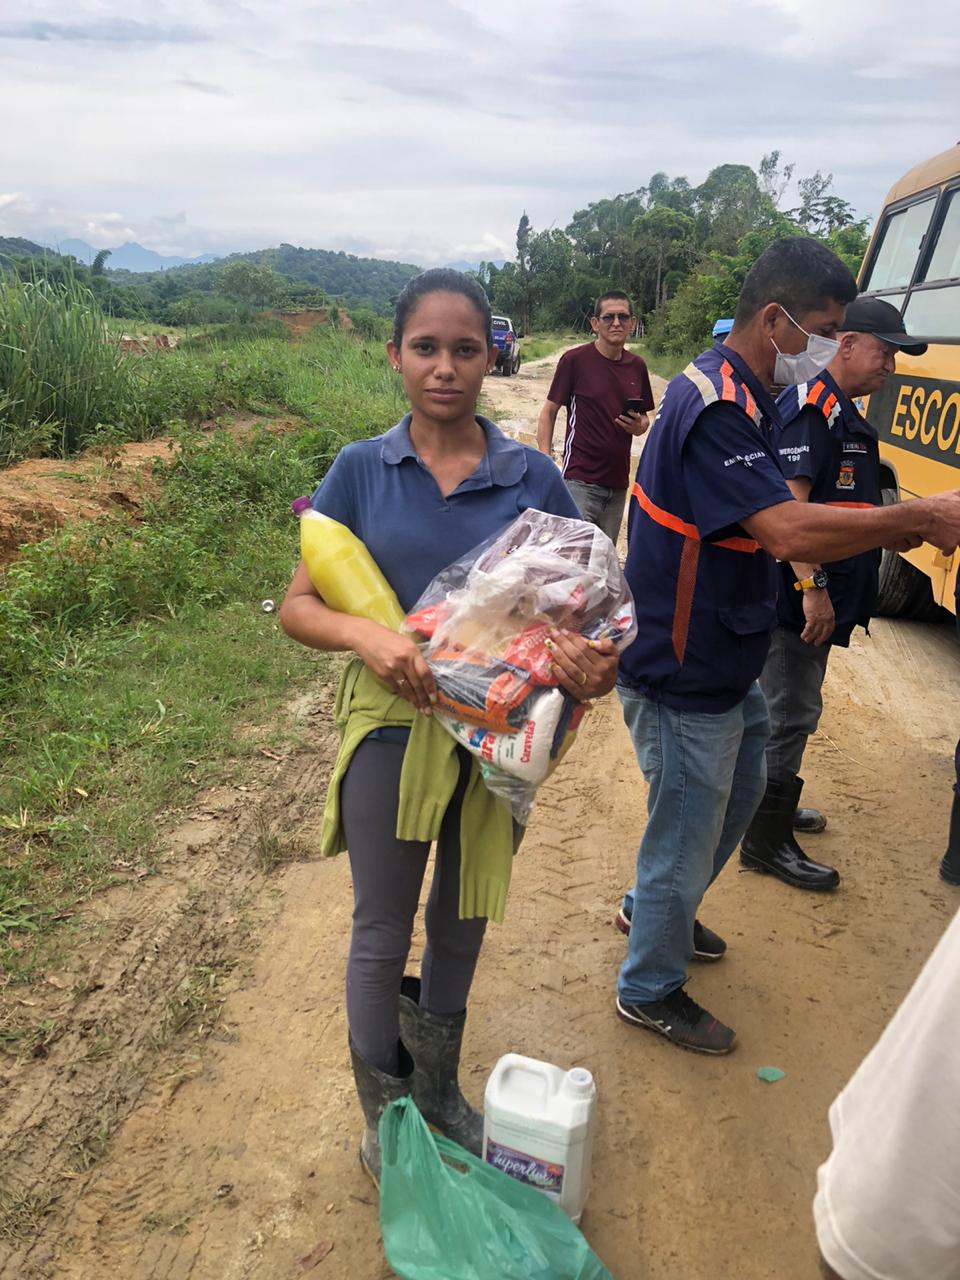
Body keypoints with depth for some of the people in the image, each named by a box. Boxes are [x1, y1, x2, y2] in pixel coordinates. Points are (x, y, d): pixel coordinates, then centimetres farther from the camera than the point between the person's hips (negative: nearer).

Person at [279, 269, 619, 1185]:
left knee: (462, 920, 21)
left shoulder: (532, 478, -5)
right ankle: (383, 1119, 42)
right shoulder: (362, 470, -6)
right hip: (391, 730, -1)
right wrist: (368, 635, -26)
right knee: (381, 935, 14)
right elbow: (298, 607, -5)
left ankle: (438, 1089, 49)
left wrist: (590, 659, -24)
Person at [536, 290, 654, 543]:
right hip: (580, 480, -6)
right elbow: (548, 412, -3)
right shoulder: (575, 360, -7)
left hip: (618, 482, 6)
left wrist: (639, 425, -5)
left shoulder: (637, 366, 8)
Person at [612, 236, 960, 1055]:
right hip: (683, 679, -10)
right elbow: (788, 531, -36)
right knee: (684, 831, 7)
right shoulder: (715, 409, -25)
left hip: (722, 665, 10)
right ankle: (650, 991, 31)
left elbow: (775, 525, 10)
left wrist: (886, 527, -1)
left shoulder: (739, 397, 10)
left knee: (740, 787, 27)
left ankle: (662, 915, 49)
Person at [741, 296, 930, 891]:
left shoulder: (844, 411, 18)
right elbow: (790, 502, -25)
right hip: (799, 595, -10)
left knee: (787, 707, 20)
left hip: (823, 595, 10)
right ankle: (767, 841, 9)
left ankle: (771, 801, 36)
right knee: (791, 713, -3)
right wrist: (812, 587, -29)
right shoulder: (809, 405, -15)